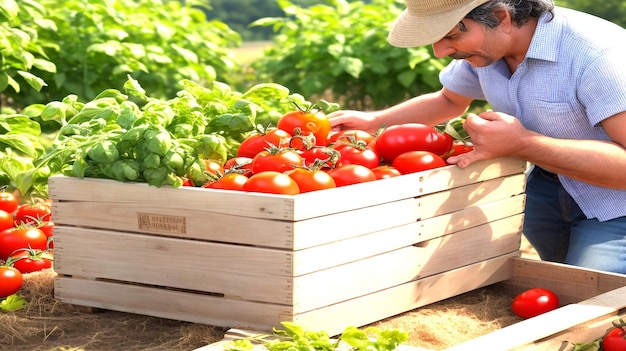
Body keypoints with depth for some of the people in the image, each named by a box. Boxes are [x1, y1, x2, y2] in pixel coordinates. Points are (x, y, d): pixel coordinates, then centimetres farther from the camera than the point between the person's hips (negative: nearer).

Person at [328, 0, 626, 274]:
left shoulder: (599, 54, -30)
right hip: (547, 184, 7)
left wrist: (522, 144, -36)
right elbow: (449, 101, 19)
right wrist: (373, 121, 6)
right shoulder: (484, 45, -5)